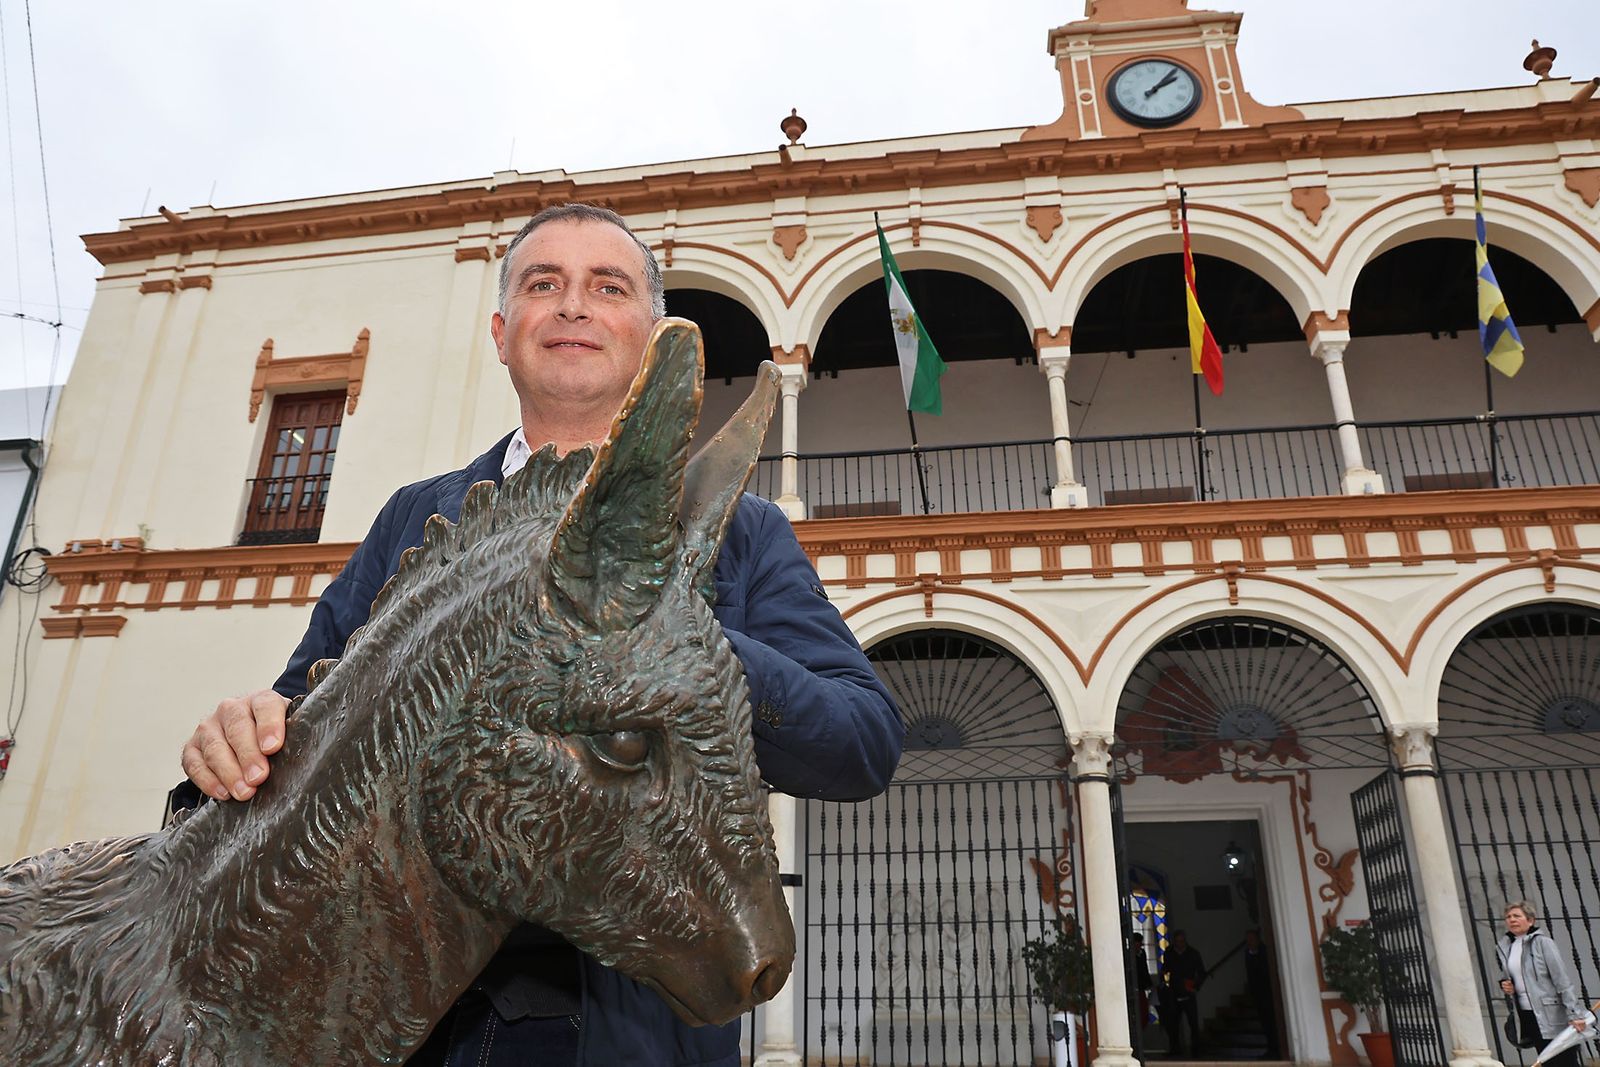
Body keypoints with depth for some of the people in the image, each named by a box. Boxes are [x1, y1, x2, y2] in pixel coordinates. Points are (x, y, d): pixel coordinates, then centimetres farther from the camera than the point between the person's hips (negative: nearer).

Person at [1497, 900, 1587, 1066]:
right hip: (1527, 1016, 6)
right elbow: (1506, 976, 26)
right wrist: (1505, 986, 3)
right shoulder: (1504, 946, 10)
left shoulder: (1542, 942, -9)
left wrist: (1574, 1014, -17)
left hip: (1553, 1017, -6)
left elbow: (1563, 979, -12)